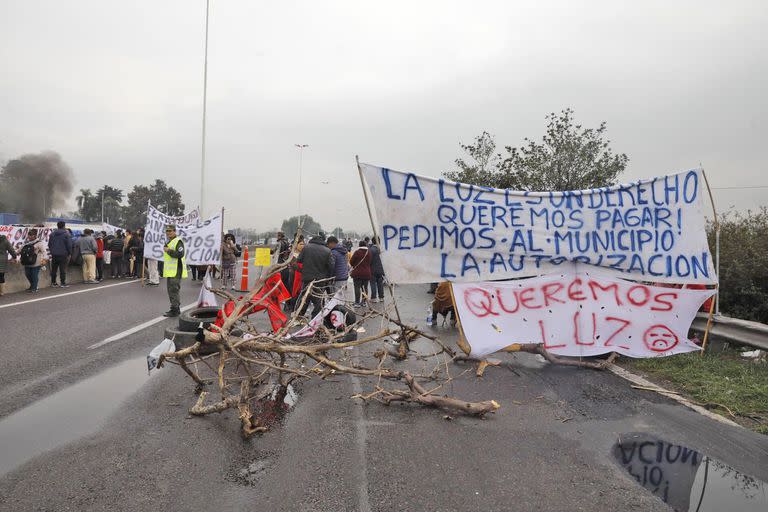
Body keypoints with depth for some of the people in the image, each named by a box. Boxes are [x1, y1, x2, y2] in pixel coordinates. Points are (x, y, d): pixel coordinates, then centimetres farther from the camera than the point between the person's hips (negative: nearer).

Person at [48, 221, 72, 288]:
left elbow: (49, 244, 14)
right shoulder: (67, 234, -8)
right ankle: (63, 283, -5)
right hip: (63, 254, -5)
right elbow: (69, 245, -8)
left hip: (54, 254, 5)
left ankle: (53, 282, 16)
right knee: (63, 269, -3)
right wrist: (69, 253, 1)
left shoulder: (52, 234, 9)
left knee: (53, 269, 12)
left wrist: (51, 251, 21)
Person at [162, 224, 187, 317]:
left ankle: (175, 310, -3)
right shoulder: (169, 242, 20)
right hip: (170, 271, 11)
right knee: (171, 291, 14)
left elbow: (180, 254, -25)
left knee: (174, 290, -8)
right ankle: (176, 309, 23)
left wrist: (169, 250, -19)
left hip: (176, 271, -10)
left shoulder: (178, 241, -12)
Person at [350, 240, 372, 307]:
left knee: (357, 288, -1)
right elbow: (370, 263, 11)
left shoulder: (357, 252, -12)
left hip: (357, 273, -4)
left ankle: (357, 302, -3)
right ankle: (363, 302, 15)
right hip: (366, 273, 4)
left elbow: (351, 262, -6)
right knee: (365, 288, 12)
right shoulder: (369, 253, 2)